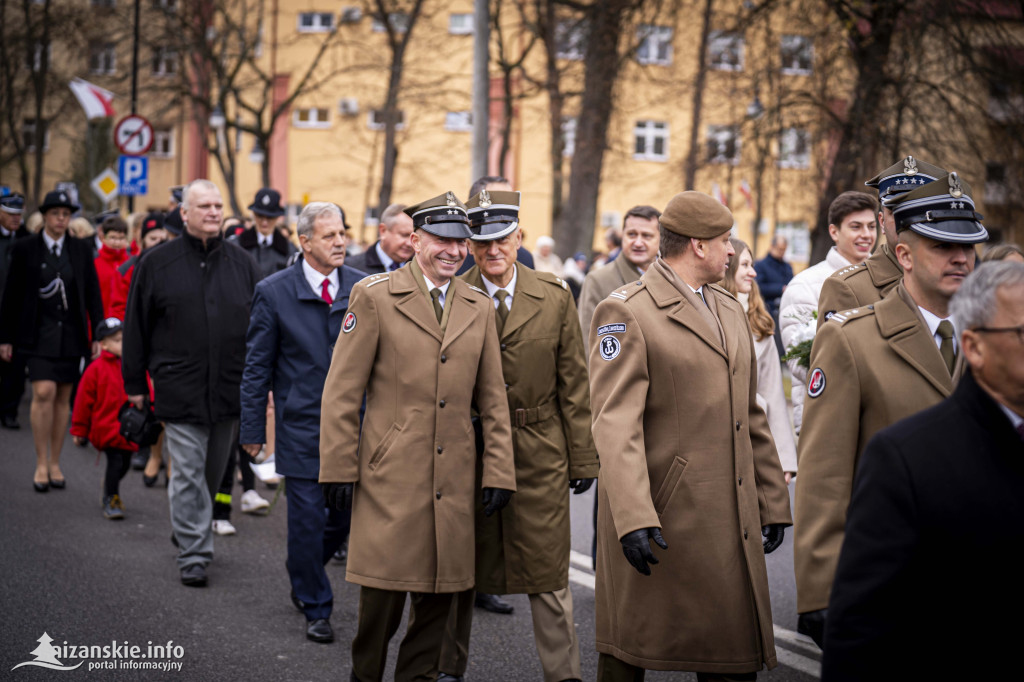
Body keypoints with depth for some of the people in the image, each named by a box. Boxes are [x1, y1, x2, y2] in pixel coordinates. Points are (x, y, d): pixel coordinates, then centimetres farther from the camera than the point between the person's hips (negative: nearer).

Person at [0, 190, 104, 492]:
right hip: (39, 332, -3)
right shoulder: (24, 248, 0)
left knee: (63, 398, 6)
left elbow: (93, 294, 8)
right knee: (44, 393, -14)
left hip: (71, 332, 3)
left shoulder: (81, 250, 6)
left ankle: (55, 464, 16)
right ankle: (41, 464, -4)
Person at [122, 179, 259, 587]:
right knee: (188, 473, -4)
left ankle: (190, 532, 35)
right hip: (179, 389, -3)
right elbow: (136, 327, 4)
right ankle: (193, 555, 3)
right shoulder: (157, 263, 1)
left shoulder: (241, 264, 8)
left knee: (213, 472, 14)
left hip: (230, 389, 3)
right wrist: (135, 385, 3)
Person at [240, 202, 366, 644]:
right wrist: (252, 428, -2)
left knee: (349, 513, 7)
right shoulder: (273, 292, -4)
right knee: (307, 517, 0)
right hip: (301, 426, -3)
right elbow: (257, 367, 0)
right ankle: (315, 608, 17)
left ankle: (301, 570, 36)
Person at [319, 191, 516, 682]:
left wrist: (498, 472, 7)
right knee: (383, 589, -2)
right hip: (390, 476, -4)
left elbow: (493, 400, 13)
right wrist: (339, 470, -6)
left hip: (453, 482, 4)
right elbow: (342, 392, -2)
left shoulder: (479, 308, 12)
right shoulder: (374, 296, 0)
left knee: (438, 594, 7)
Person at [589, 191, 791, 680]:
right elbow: (616, 425, -17)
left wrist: (772, 502, 17)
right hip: (659, 517, -7)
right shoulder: (625, 313, -8)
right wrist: (633, 518, -26)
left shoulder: (731, 310, 17)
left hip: (732, 522, 7)